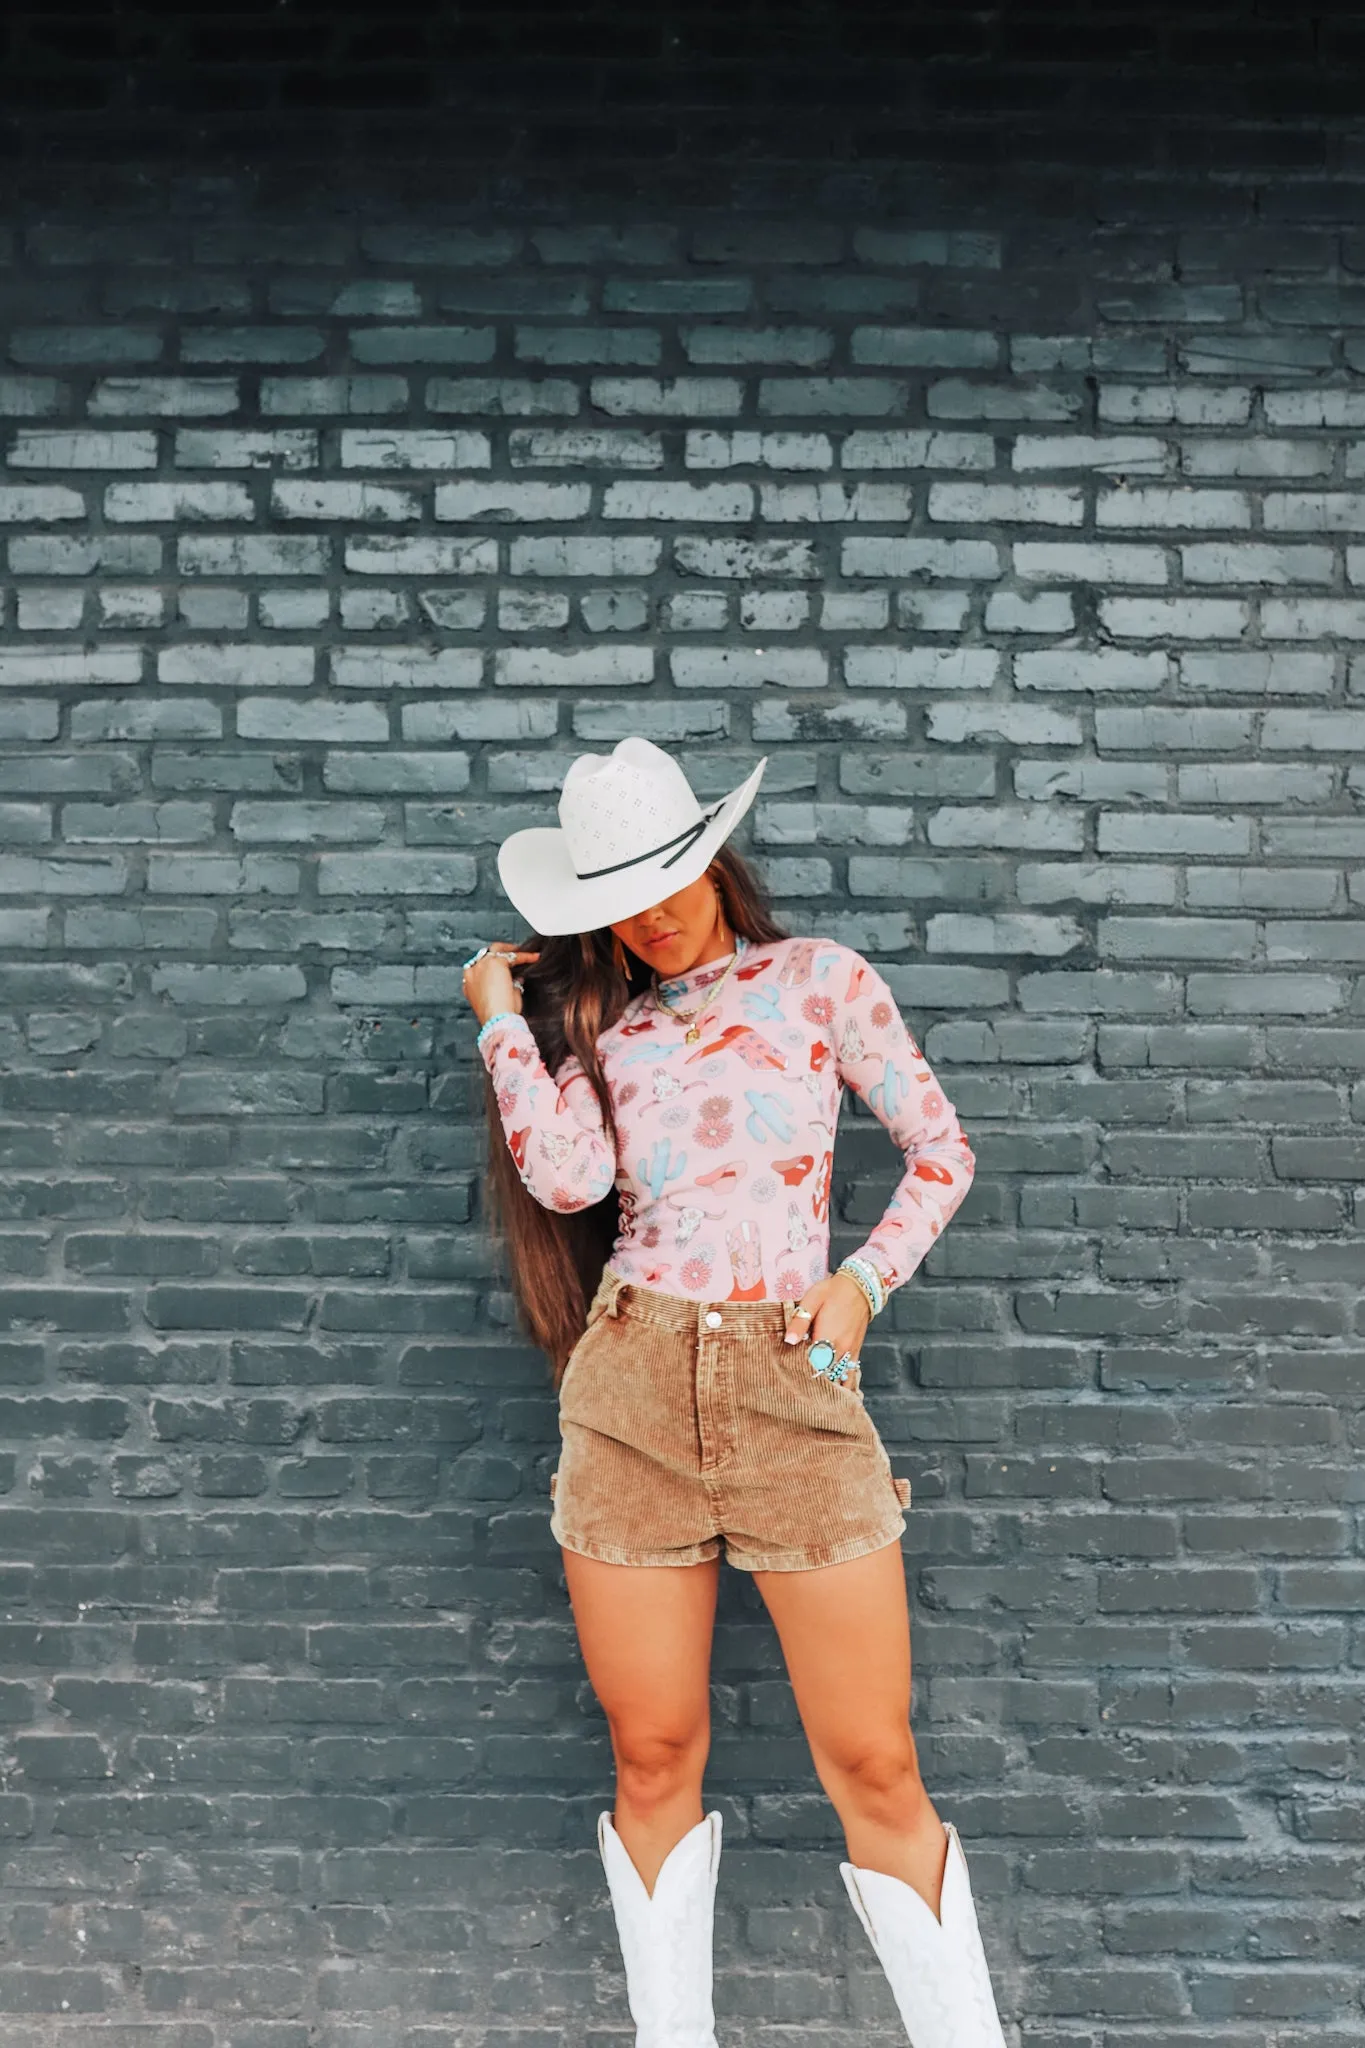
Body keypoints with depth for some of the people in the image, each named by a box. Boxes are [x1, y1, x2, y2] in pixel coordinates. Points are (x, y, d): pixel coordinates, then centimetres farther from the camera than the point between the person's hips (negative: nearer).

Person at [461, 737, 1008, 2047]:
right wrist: (502, 1018, 2)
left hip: (794, 1380, -1)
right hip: (631, 1383, 2)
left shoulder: (817, 980, 7)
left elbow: (941, 1150, 8)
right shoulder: (593, 1020, 12)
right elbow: (568, 1177, -7)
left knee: (874, 1765, 1)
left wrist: (864, 1278, -4)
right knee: (653, 1755, 9)